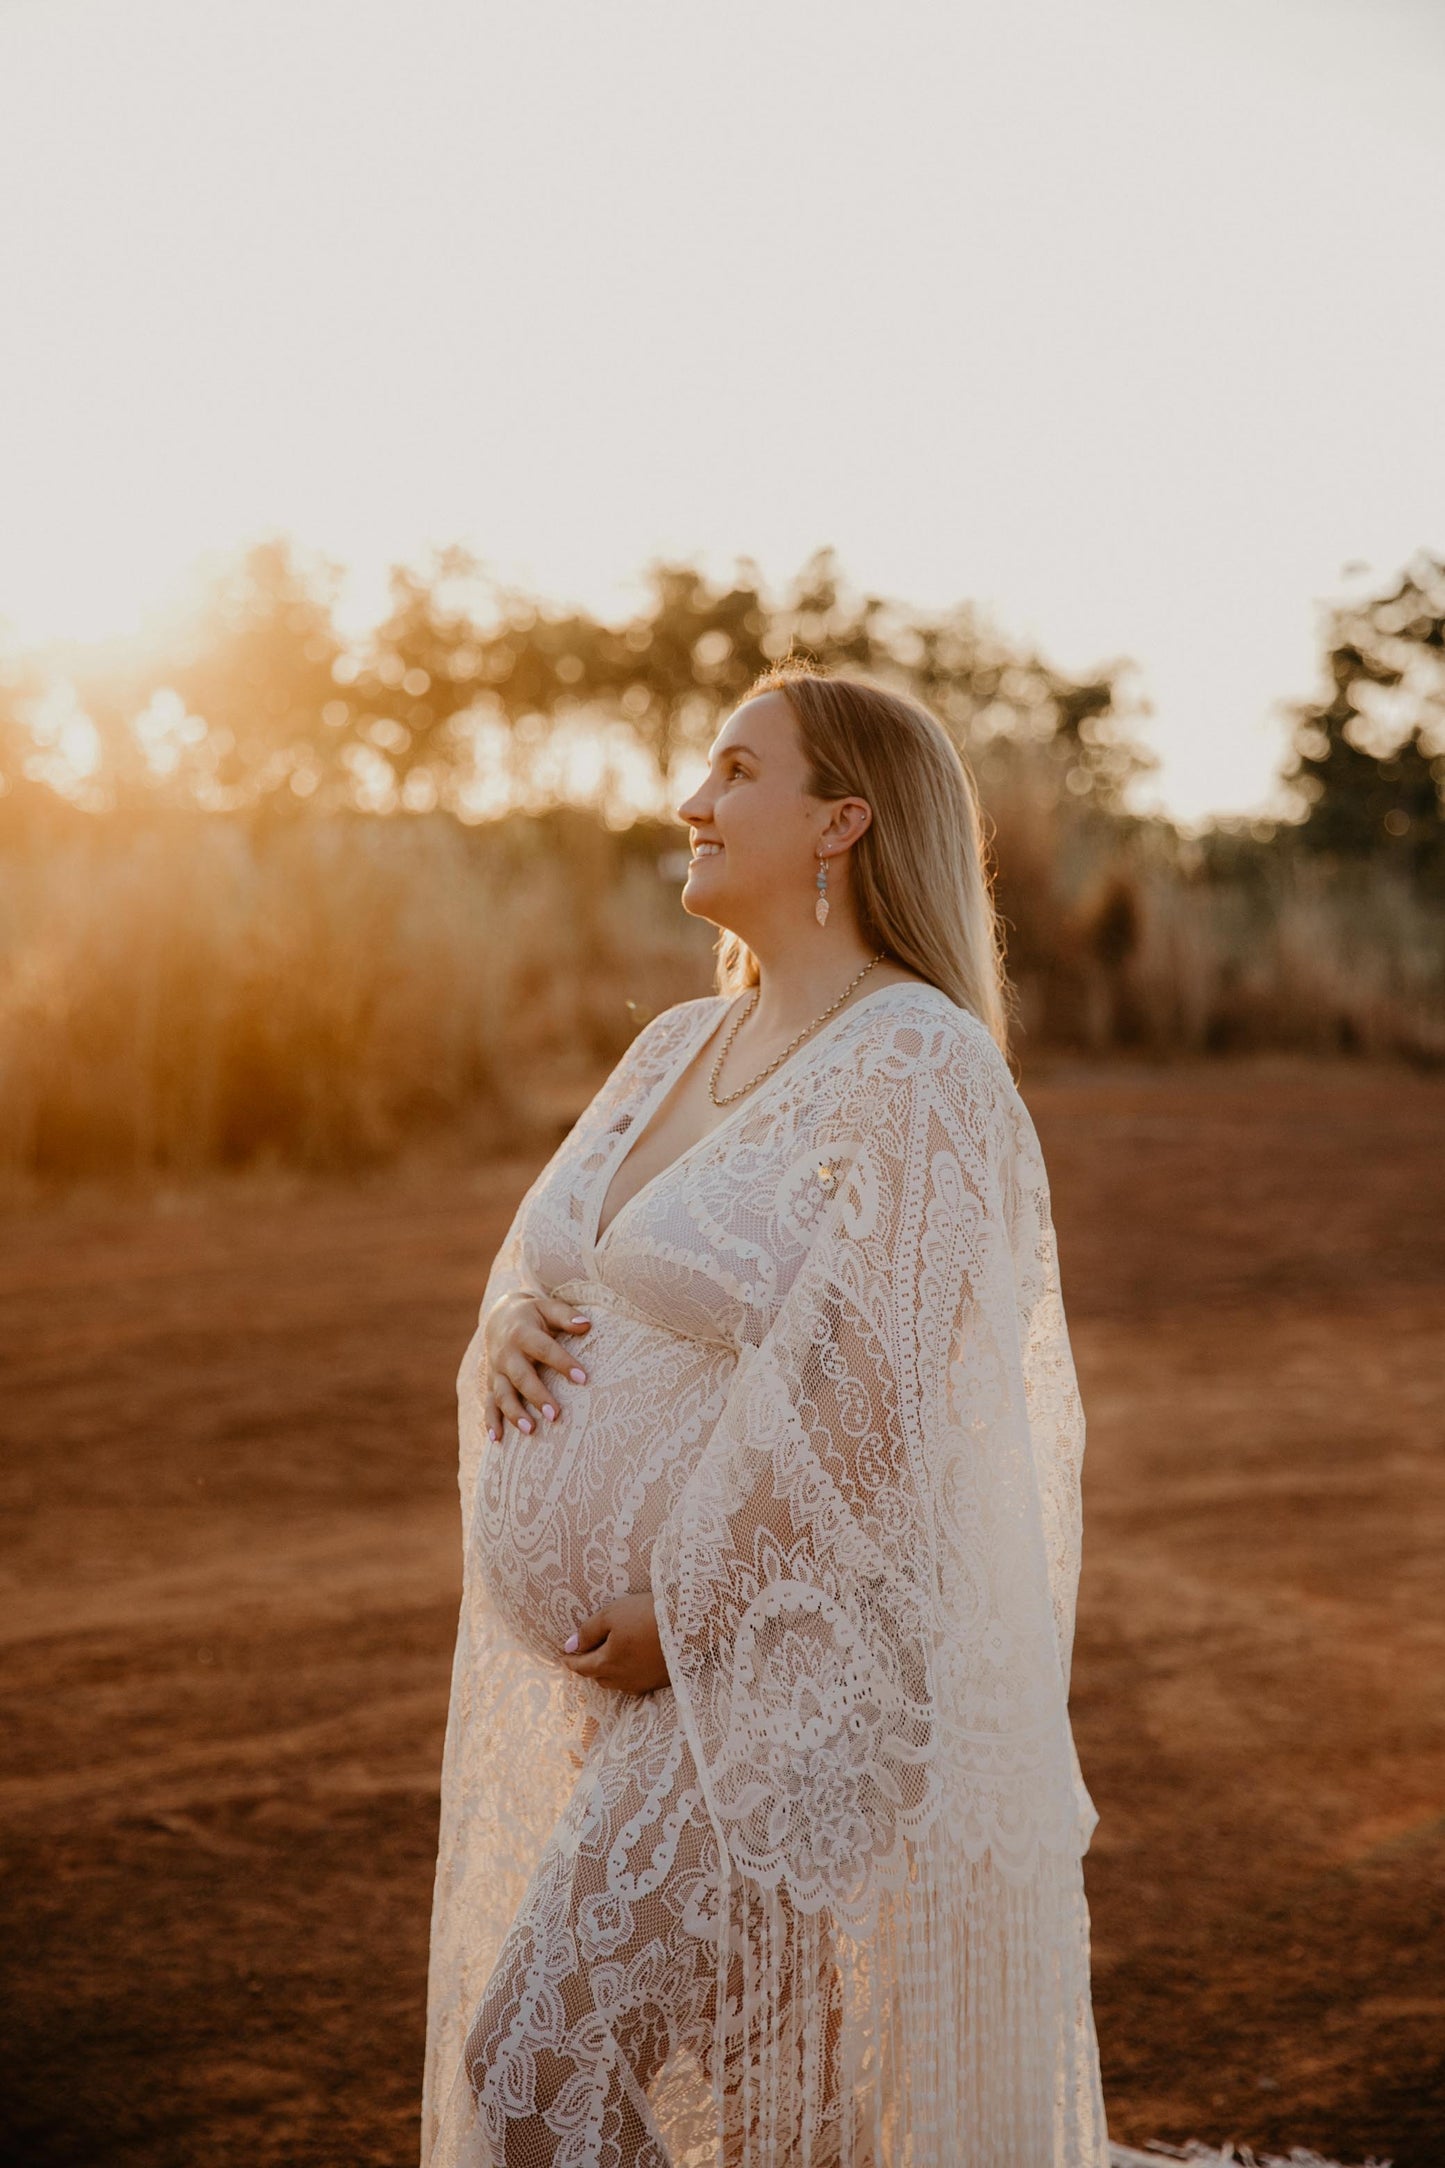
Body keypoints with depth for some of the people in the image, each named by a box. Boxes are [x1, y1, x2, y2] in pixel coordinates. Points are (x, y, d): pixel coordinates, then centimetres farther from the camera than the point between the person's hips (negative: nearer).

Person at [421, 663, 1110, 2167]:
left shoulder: (916, 1071, -16)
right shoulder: (679, 1050, 11)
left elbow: (856, 1397, -23)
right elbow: (548, 1266, 17)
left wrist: (680, 1621, -18)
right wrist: (510, 1323, -6)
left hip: (788, 1673, -9)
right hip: (642, 1666, 9)